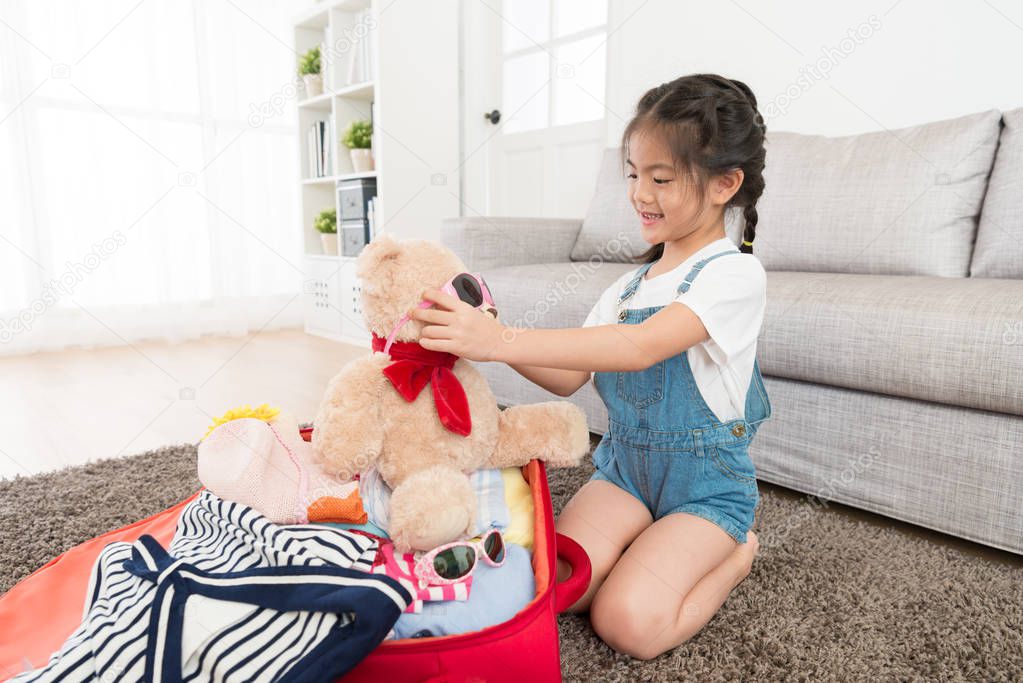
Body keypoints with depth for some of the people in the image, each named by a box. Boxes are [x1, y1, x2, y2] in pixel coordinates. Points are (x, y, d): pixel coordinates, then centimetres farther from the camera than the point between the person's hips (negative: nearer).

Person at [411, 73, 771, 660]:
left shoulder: (735, 275, -15)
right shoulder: (631, 285, 7)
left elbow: (640, 347, -33)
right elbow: (569, 378, 1)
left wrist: (501, 341, -40)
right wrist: (486, 335, -15)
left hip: (706, 483, -5)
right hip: (625, 464, 5)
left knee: (628, 622, -21)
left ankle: (737, 551, 7)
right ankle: (657, 543, 11)